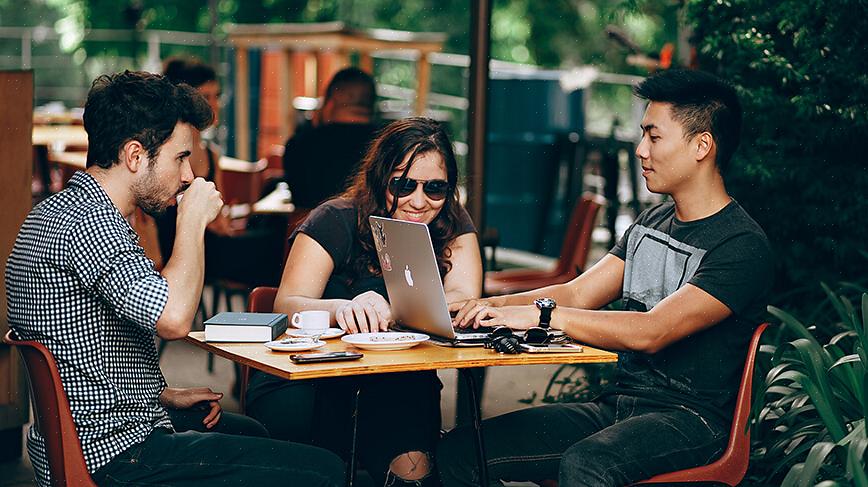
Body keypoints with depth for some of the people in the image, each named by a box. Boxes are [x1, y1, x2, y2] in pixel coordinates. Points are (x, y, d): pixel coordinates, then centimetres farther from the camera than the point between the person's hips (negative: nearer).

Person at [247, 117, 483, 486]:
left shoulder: (452, 227, 4)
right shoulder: (336, 221, -6)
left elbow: (463, 299, -11)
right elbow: (287, 305, -16)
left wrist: (387, 312, -29)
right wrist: (341, 309, -39)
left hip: (400, 386, 1)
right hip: (307, 381, -1)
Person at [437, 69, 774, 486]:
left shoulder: (742, 246, -12)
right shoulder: (650, 224, 16)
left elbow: (651, 332, -24)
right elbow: (577, 294, 11)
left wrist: (543, 314, -24)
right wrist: (489, 307, -6)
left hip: (687, 418, -7)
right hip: (616, 405, 8)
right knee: (459, 450, -9)